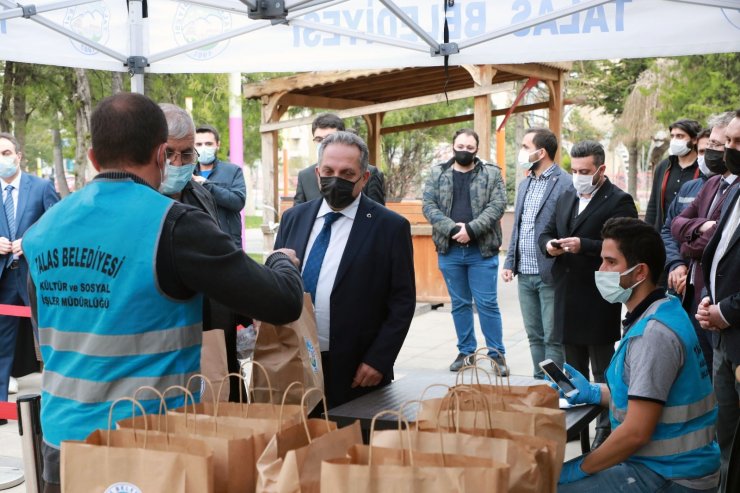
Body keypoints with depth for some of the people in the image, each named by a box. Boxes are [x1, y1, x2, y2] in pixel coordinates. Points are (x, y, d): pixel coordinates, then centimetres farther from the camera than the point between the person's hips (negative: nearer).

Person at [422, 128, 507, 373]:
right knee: (459, 304, 11)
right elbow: (428, 205, -2)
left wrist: (471, 229, -19)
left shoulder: (491, 173, 3)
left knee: (487, 304, 0)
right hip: (449, 251, 2)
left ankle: (497, 353, 10)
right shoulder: (437, 173, 7)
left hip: (482, 251, -2)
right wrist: (452, 228, -16)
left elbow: (497, 205, -8)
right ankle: (466, 351, 22)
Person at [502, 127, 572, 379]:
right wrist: (510, 262, 12)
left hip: (549, 275, -8)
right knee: (534, 336, 14)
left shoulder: (565, 183, -11)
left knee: (552, 337, 0)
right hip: (525, 274, 8)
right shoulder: (525, 184, 16)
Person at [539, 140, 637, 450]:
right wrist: (549, 244, -3)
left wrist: (583, 246, -25)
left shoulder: (619, 201, -9)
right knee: (574, 368, 17)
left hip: (598, 300, -7)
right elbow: (547, 231, 19)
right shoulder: (566, 198, 15)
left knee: (602, 371, 2)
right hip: (567, 297, 7)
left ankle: (606, 428, 12)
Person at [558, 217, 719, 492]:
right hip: (671, 464, 9)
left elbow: (637, 432, -24)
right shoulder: (661, 313, 8)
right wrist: (593, 393, 8)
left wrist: (579, 469, -13)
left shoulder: (653, 334, -23)